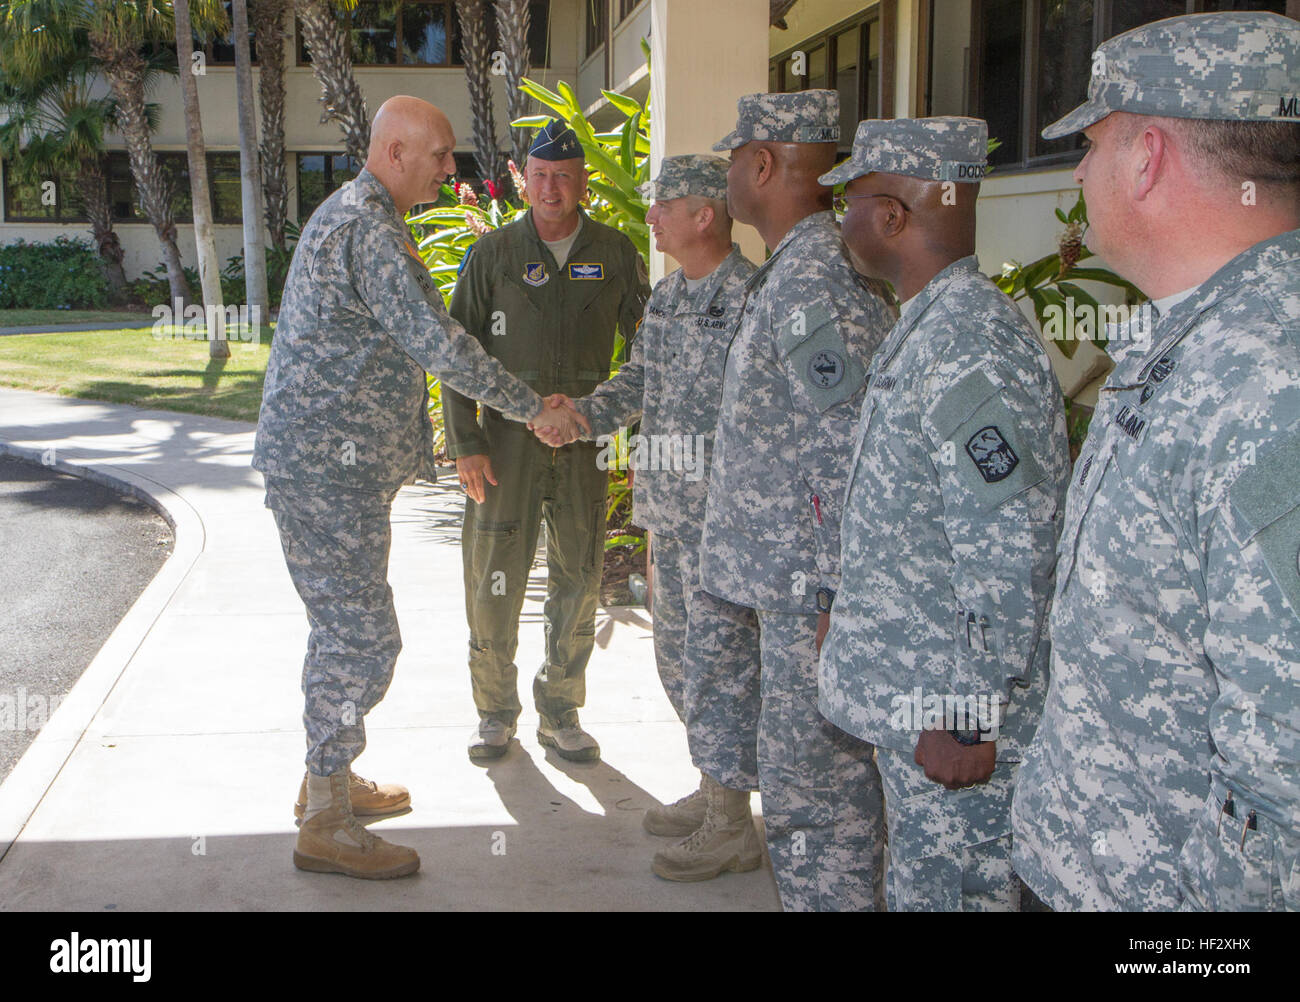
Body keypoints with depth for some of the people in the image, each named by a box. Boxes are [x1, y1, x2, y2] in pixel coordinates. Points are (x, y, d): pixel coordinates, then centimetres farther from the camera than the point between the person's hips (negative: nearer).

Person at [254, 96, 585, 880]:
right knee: (362, 639, -7)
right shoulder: (369, 228, -18)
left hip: (335, 463, 11)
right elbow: (435, 341, -21)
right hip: (327, 467, -11)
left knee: (344, 628, 19)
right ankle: (327, 825, 2)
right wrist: (533, 407, -13)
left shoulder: (356, 216, 17)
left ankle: (329, 778, 32)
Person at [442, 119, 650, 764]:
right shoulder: (493, 253, 1)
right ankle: (496, 711, 19)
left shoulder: (615, 255, 5)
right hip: (506, 439, -1)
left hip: (584, 442, 2)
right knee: (494, 579, 2)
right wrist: (464, 443, -6)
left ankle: (560, 712, 23)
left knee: (579, 580, 7)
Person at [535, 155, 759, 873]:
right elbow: (640, 377, 19)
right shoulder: (666, 294, 13)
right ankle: (714, 792, 33)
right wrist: (584, 413, 2)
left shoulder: (750, 296, -15)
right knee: (676, 655, 17)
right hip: (667, 510, 9)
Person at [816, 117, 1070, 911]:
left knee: (948, 890, 3)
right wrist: (847, 611, 23)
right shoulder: (927, 328, 10)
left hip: (953, 708, -10)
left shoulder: (975, 349, -23)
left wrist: (968, 717, -22)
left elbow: (1008, 562, -26)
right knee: (924, 880, 21)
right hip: (912, 694, 10)